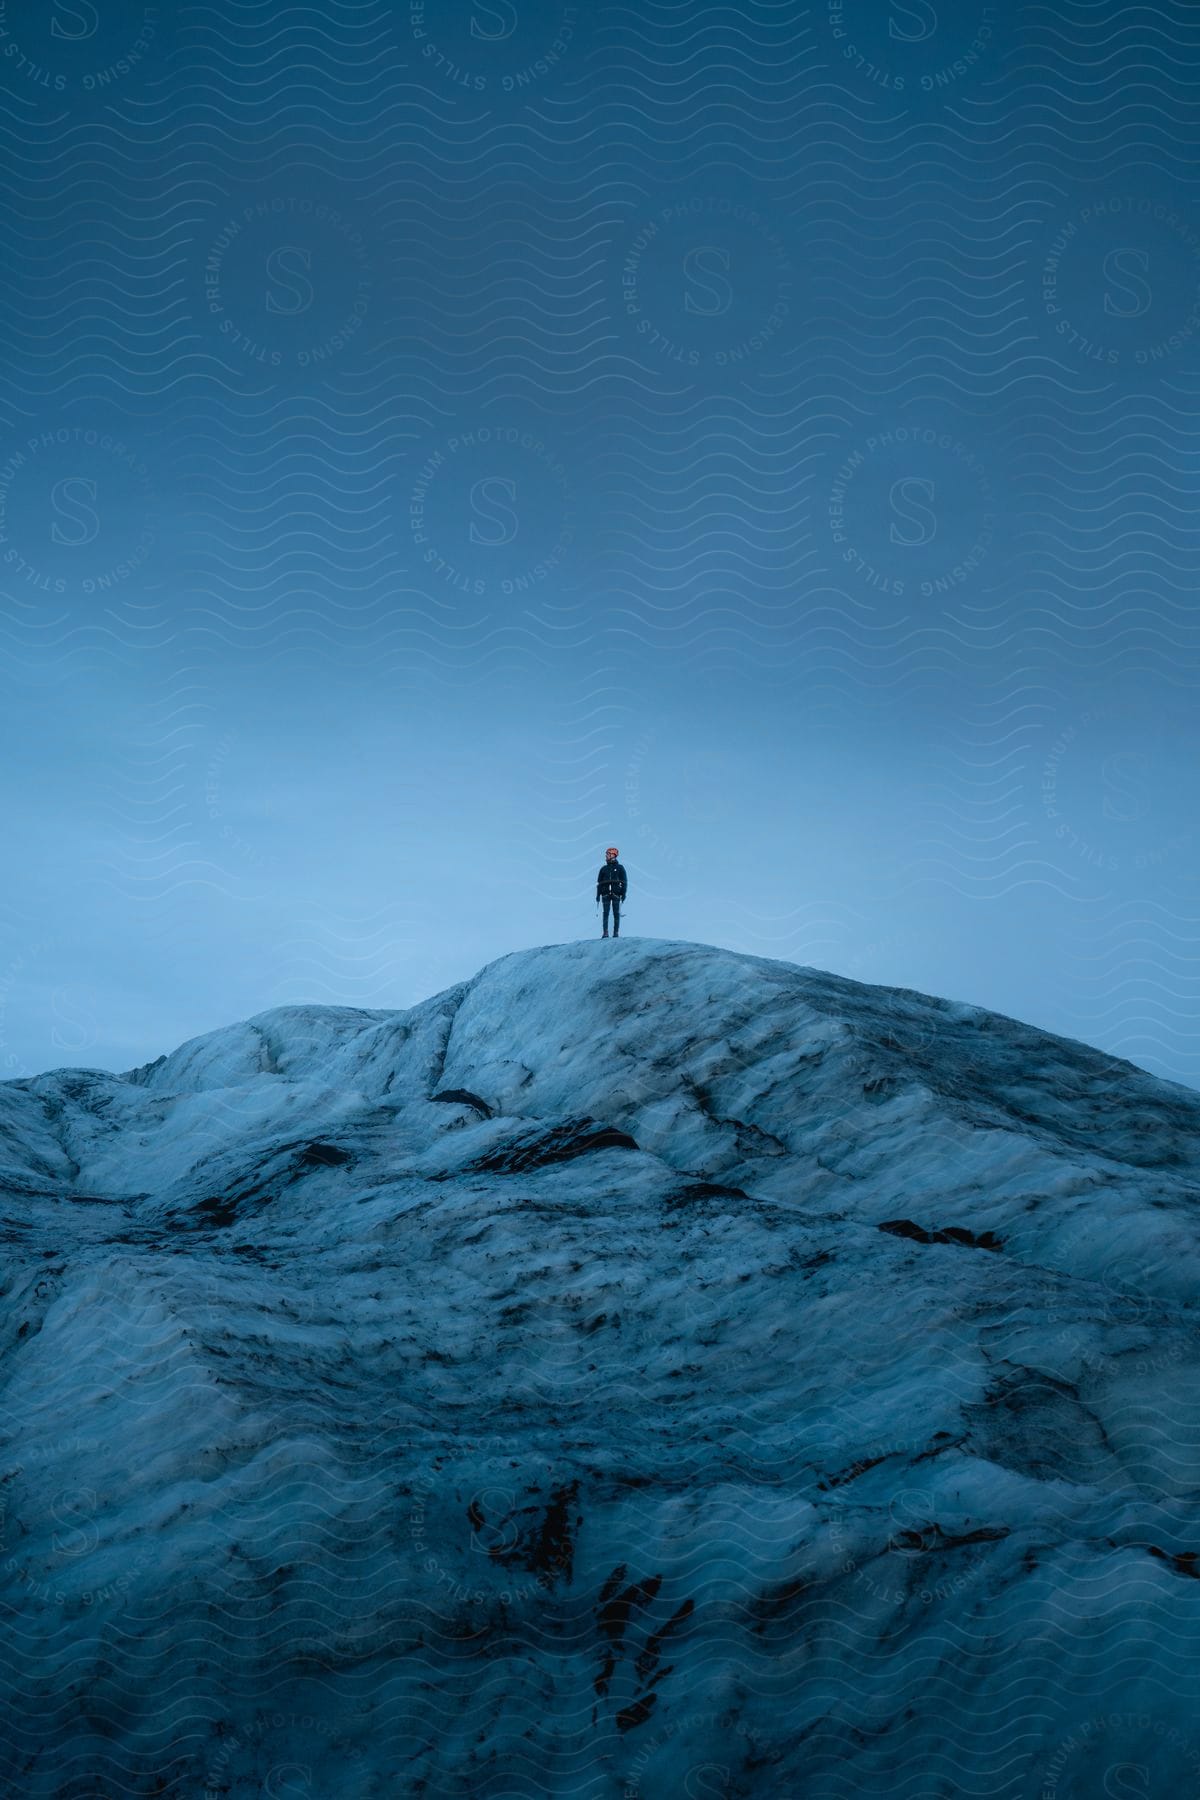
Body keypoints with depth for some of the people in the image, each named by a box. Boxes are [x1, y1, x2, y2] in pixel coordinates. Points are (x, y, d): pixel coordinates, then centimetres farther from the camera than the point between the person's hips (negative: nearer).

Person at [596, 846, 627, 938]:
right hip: (605, 894, 2)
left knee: (616, 913, -3)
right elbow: (599, 882, 16)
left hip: (616, 894, -2)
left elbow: (624, 882, 5)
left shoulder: (620, 868, 7)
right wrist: (598, 894, 8)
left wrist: (623, 893, -4)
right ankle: (605, 932, -5)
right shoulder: (603, 869, 15)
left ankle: (616, 932, -2)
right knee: (606, 913, -4)